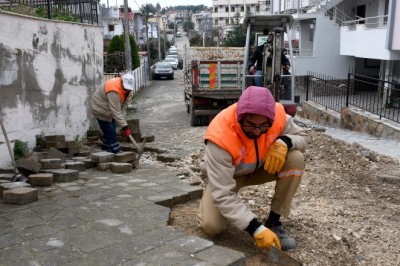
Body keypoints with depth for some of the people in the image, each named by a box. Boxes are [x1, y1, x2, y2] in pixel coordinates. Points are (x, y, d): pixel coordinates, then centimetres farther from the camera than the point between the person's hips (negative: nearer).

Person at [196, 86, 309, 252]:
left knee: (296, 159, -24)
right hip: (224, 174, -3)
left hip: (261, 167, 4)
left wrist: (284, 142, -33)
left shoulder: (278, 114, -28)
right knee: (211, 226, -24)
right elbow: (222, 193, -38)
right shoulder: (221, 135, -39)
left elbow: (302, 137, -8)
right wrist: (256, 229, -44)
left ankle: (274, 221, -9)